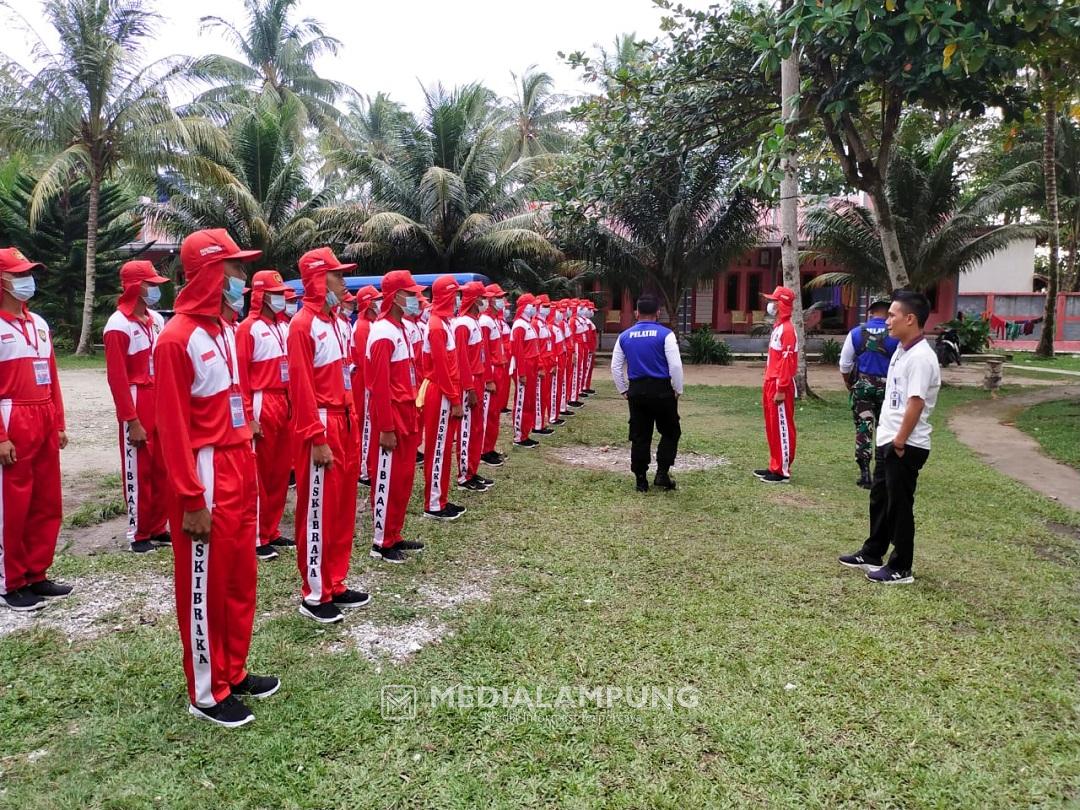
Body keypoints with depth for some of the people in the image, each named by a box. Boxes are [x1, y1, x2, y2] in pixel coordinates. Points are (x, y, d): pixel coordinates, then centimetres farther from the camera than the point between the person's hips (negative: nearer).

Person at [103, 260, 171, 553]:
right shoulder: (119, 325, -12)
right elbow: (116, 377, -14)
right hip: (137, 404, -7)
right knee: (138, 471, 2)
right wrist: (131, 420, -15)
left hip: (160, 402, 7)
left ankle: (158, 528, 24)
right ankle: (138, 534, 14)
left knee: (162, 468, 12)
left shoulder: (156, 320, 11)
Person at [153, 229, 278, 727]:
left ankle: (234, 672, 32)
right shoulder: (178, 338, -16)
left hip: (240, 469, 9)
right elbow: (172, 427, -17)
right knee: (205, 586, 5)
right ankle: (206, 693, 20)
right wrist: (192, 499, -18)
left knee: (240, 577, 16)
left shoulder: (225, 330, 10)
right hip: (208, 476, -8)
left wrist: (247, 465, 14)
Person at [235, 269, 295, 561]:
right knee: (260, 474, 0)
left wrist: (295, 402, 11)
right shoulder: (248, 328, -9)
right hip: (262, 405, -7)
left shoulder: (285, 326, 12)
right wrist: (248, 416, -16)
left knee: (281, 471, 12)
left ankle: (272, 531, 24)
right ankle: (257, 538, 9)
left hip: (286, 404, 7)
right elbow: (240, 375, -13)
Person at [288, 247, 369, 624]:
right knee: (319, 511, 0)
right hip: (321, 427, -9)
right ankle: (314, 595, 12)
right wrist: (317, 439, -19)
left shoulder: (336, 321, 13)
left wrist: (352, 422, 14)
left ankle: (335, 585, 26)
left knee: (343, 508, 14)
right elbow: (301, 387, -17)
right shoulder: (303, 324, -13)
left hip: (345, 424, 9)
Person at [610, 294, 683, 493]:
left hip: (636, 391, 3)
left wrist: (623, 390, 17)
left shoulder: (625, 336, 5)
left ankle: (641, 480, 15)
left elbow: (615, 367, 7)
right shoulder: (665, 334, -7)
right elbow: (675, 366, -12)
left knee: (640, 436, 11)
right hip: (662, 390, -3)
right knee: (670, 433, 14)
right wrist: (678, 390, 1)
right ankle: (662, 473, 5)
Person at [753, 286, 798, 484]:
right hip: (771, 384, 10)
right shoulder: (777, 327, 16)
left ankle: (783, 471, 3)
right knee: (772, 428, 14)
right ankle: (775, 467, 23)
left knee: (782, 428, -3)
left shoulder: (787, 329, -15)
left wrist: (781, 390, -22)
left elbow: (787, 362, -20)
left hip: (780, 387, -10)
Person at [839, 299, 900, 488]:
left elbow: (845, 364, 3)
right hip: (887, 386, -1)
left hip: (862, 385, 1)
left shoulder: (856, 333, -2)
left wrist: (849, 383, 18)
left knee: (863, 429, 6)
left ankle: (865, 474, 7)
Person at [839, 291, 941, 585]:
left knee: (899, 505, 2)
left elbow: (915, 403, -25)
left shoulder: (921, 357, -20)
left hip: (906, 447, -10)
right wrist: (887, 436, 15)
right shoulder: (901, 351, 11)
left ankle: (901, 569, 15)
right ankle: (872, 554, 34)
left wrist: (900, 441, -20)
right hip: (888, 441, 10)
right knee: (879, 499, 19)